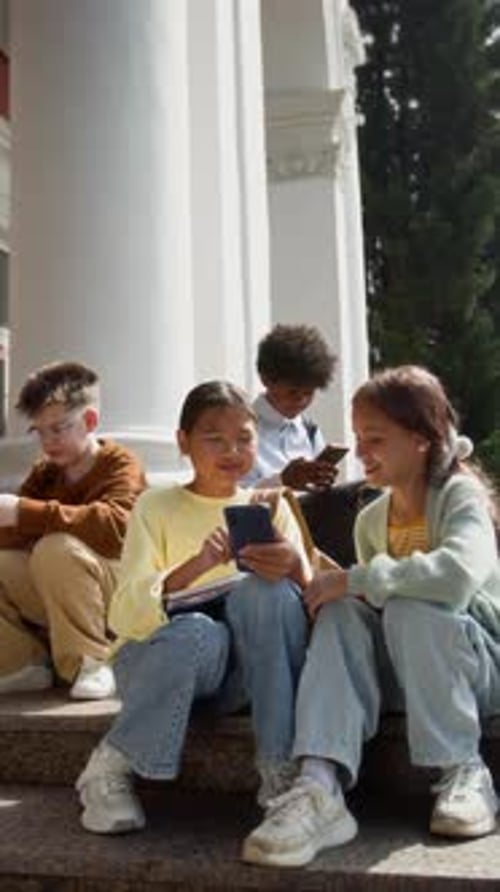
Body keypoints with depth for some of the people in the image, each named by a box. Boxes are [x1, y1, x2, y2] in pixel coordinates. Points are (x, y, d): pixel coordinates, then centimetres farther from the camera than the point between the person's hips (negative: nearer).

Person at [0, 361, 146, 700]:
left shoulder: (120, 464, -10)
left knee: (56, 549, -34)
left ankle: (90, 662, -18)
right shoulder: (44, 472, 11)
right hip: (49, 604, 7)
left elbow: (116, 524, -31)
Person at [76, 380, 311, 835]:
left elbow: (310, 600, -4)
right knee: (198, 633, -36)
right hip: (157, 662, -1)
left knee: (266, 588, -27)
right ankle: (109, 768, -12)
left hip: (242, 672, 2)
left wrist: (295, 568, -28)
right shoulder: (157, 507, 0)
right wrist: (194, 567, -31)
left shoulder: (270, 507, 7)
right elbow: (124, 615, -13)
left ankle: (281, 769, -23)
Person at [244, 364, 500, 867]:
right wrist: (328, 587, -10)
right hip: (407, 674, 5)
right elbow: (373, 600, 10)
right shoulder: (371, 519, 9)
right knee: (342, 613, -21)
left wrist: (354, 578, -29)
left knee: (409, 610, -32)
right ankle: (320, 785, -36)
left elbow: (457, 574, -34)